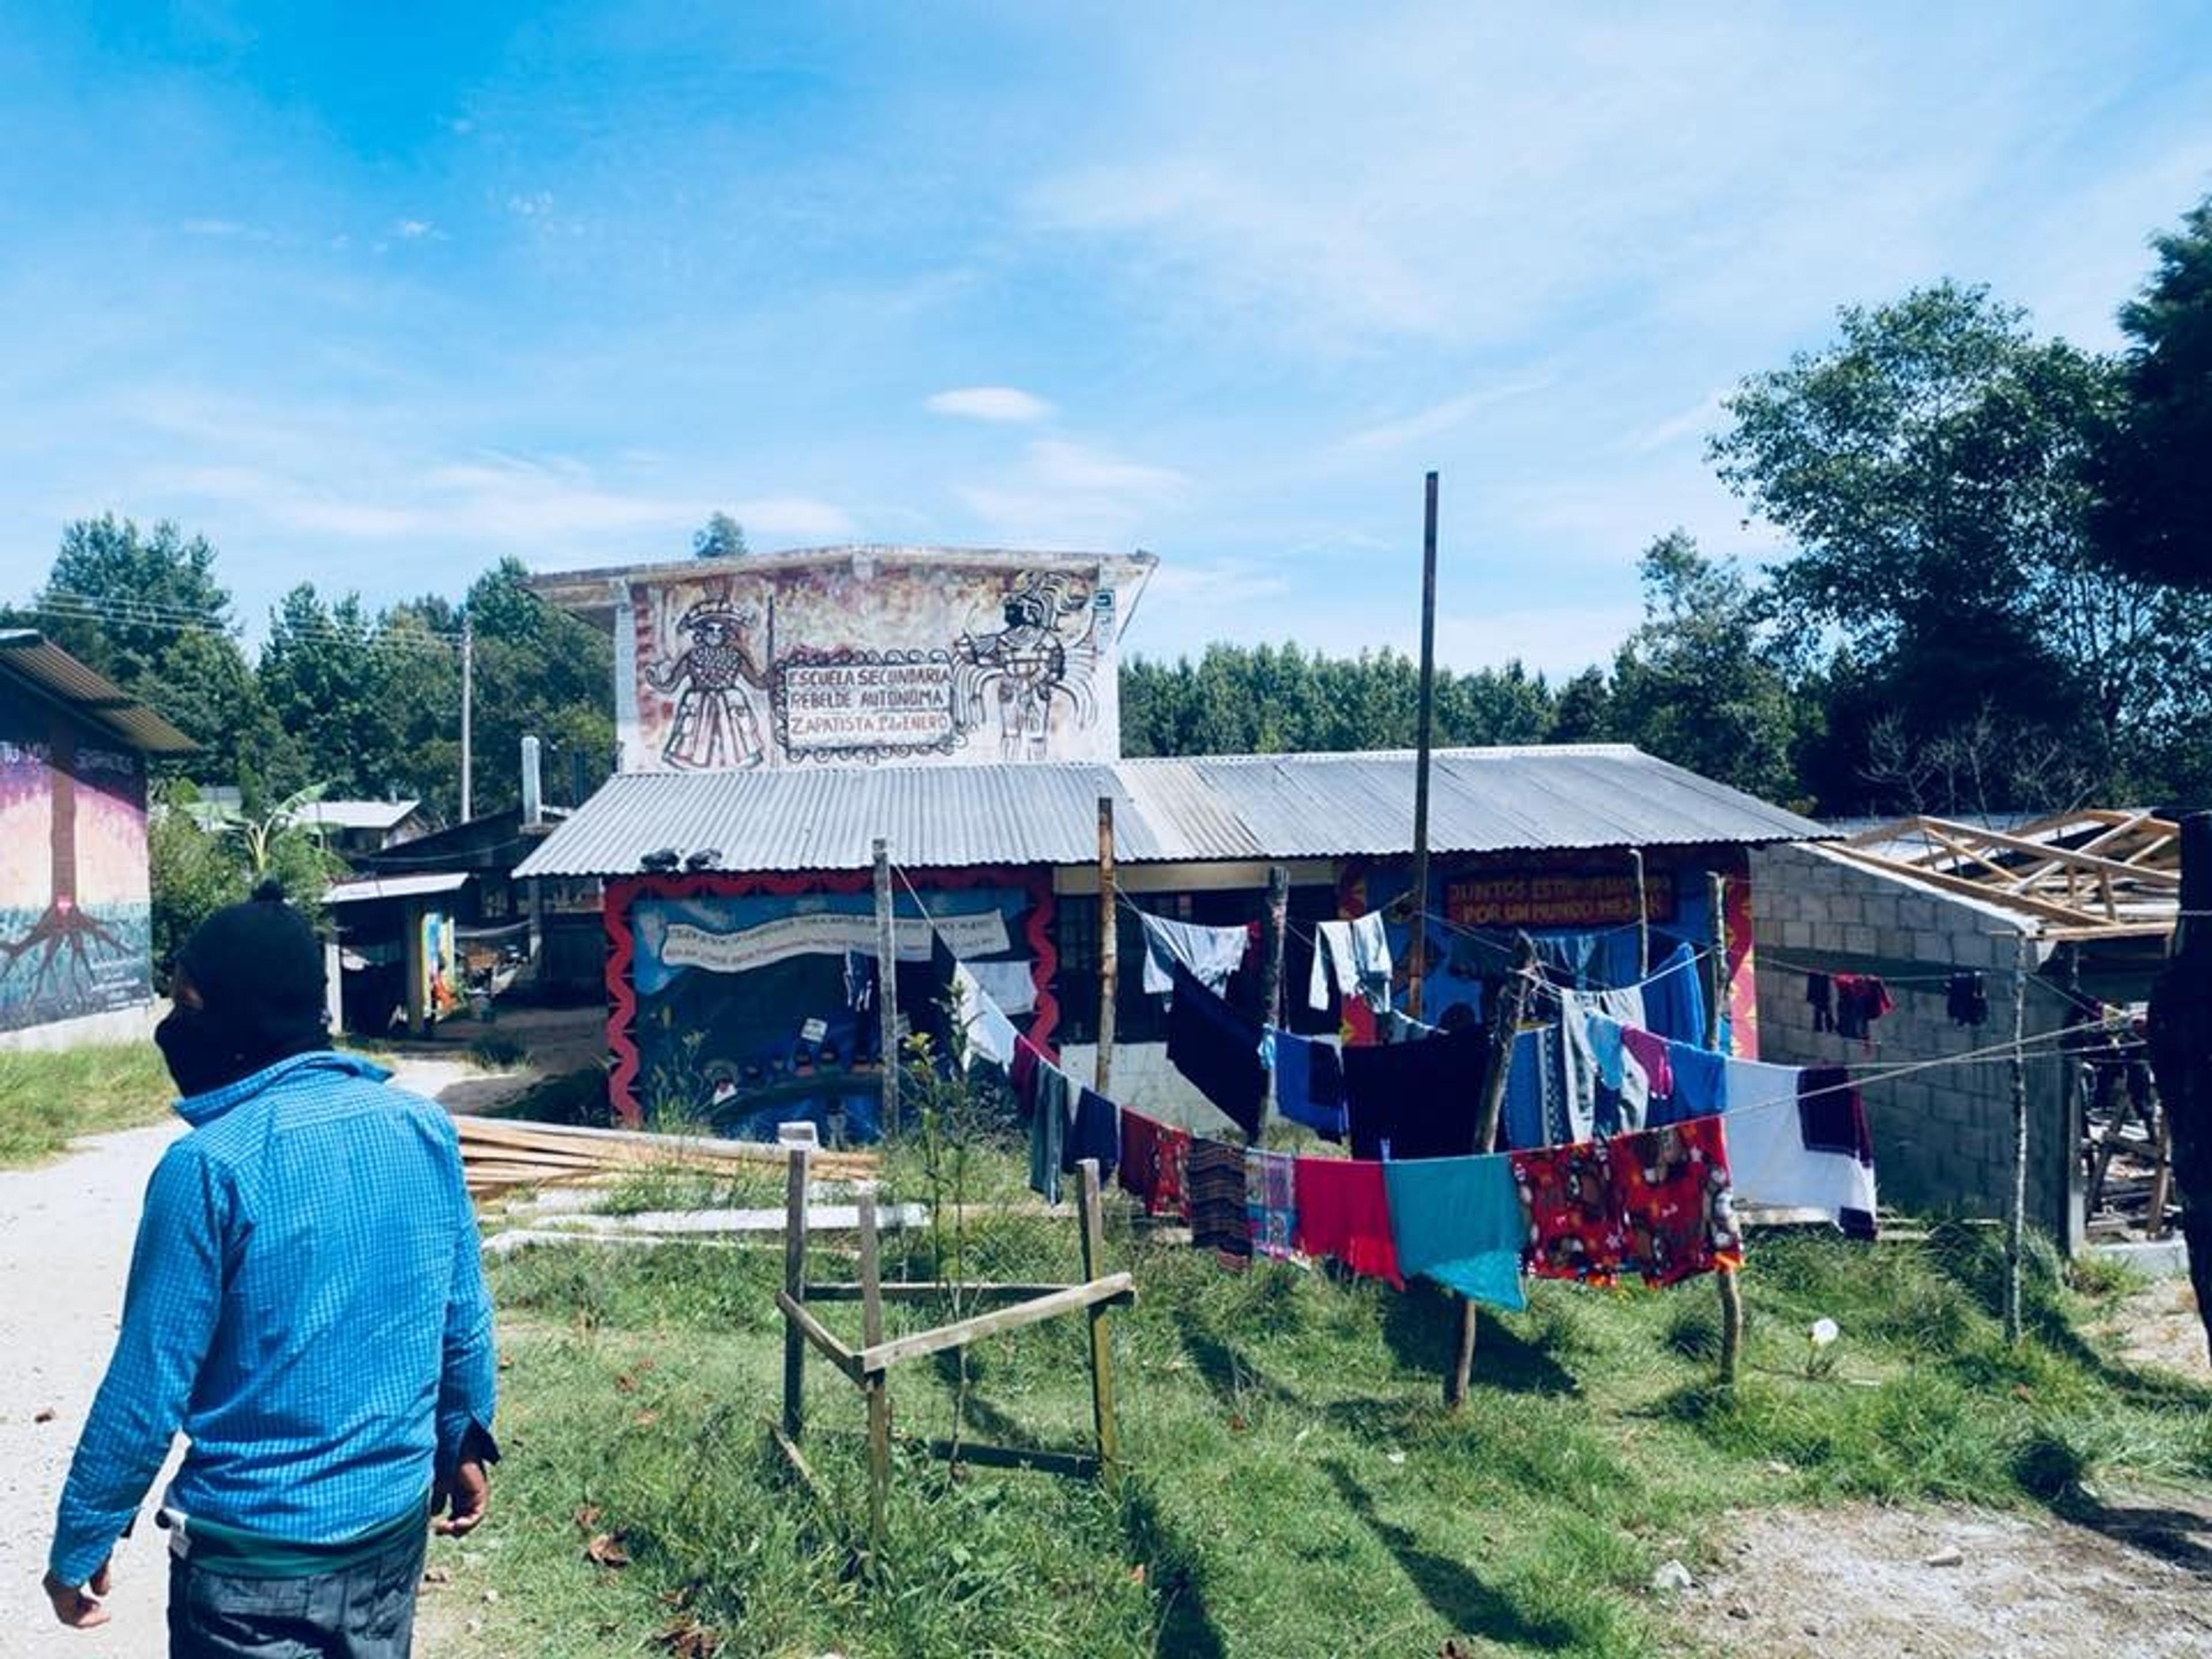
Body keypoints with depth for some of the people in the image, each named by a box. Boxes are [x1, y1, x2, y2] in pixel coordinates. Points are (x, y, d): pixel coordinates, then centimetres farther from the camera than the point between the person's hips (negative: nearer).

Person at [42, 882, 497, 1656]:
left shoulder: (208, 1165, -20)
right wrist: (463, 1445, 18)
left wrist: (77, 1546, 0)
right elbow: (465, 1320, 4)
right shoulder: (425, 1127, -5)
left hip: (255, 1548, -5)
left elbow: (148, 1386, -14)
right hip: (396, 1521, 5)